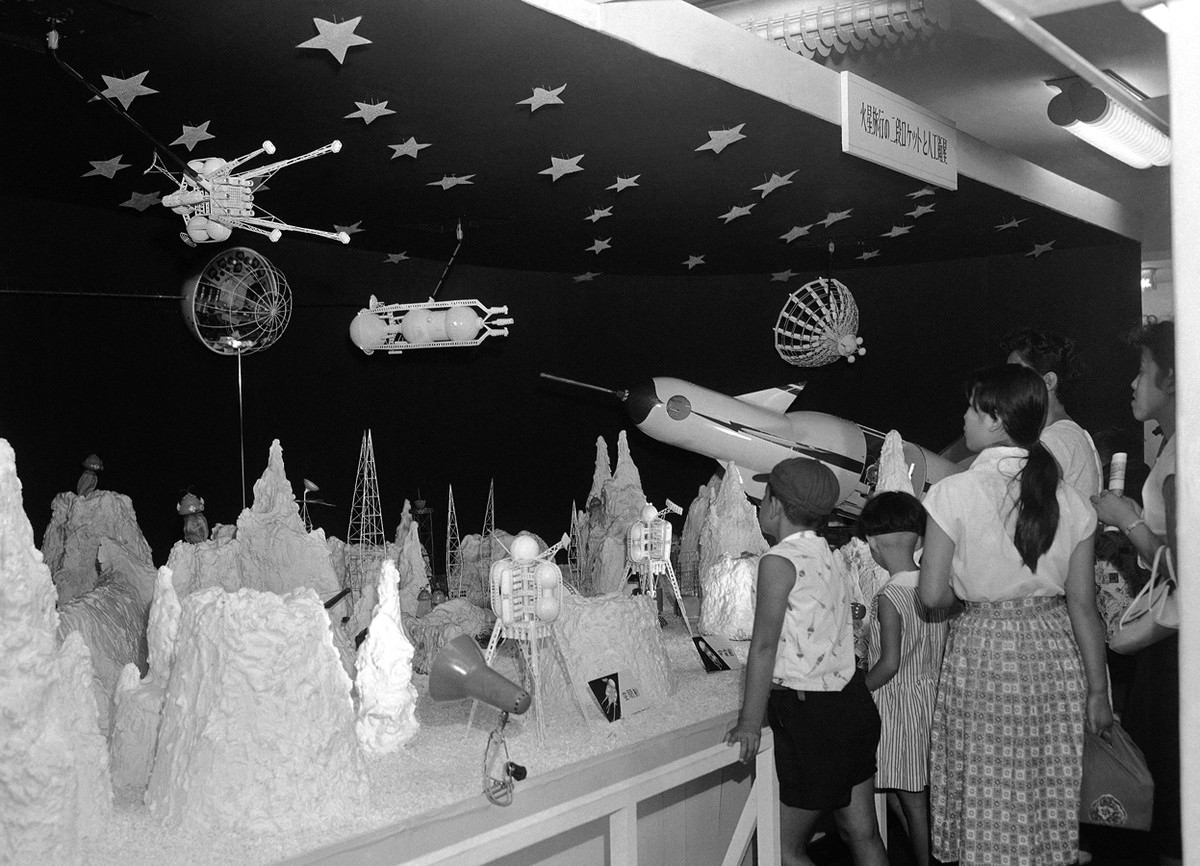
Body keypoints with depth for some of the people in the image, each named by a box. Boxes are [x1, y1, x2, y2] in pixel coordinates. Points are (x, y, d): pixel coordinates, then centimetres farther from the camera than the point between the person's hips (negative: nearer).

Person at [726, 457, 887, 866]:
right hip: (853, 704, 8)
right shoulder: (825, 555, 9)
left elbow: (764, 645, -17)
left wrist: (749, 722, -15)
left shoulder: (779, 560, -15)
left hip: (810, 716, -8)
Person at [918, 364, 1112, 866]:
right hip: (1055, 654, 4)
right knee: (1049, 802, 14)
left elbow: (932, 596, -9)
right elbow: (1083, 606, 1)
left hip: (982, 652, -4)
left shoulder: (955, 492, -12)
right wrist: (1098, 691, 8)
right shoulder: (1067, 499, -1)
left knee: (989, 809, 8)